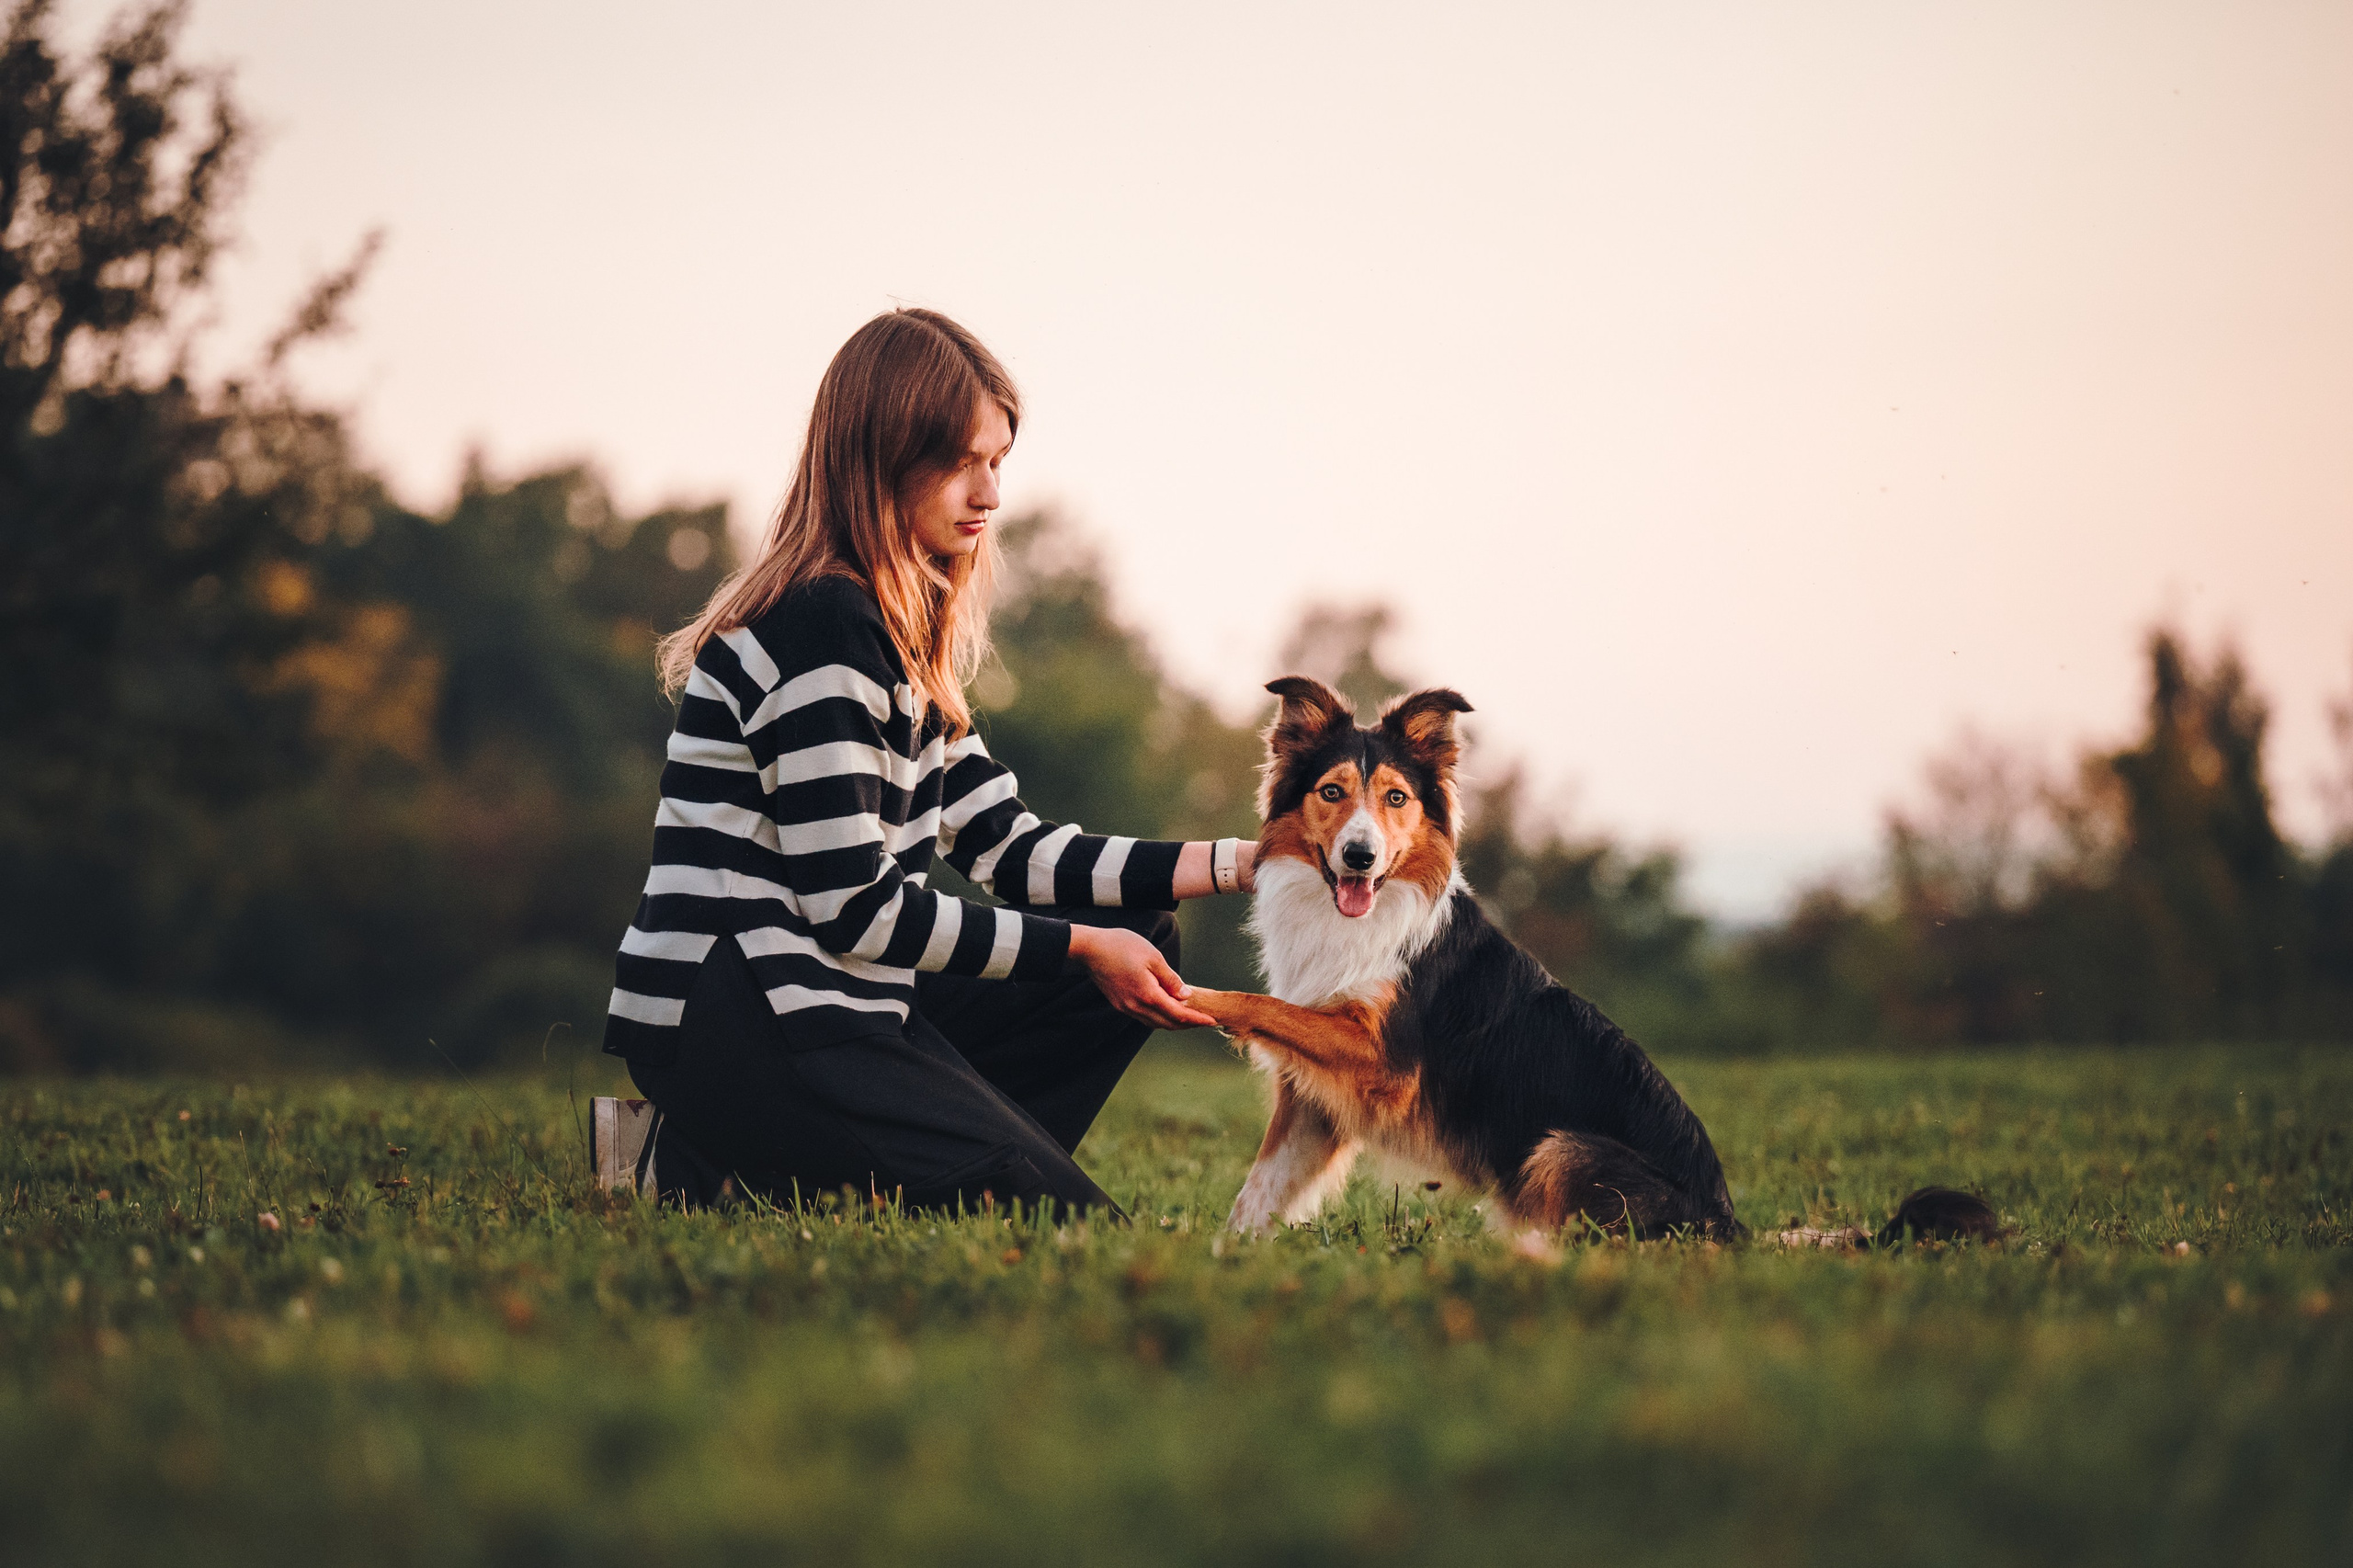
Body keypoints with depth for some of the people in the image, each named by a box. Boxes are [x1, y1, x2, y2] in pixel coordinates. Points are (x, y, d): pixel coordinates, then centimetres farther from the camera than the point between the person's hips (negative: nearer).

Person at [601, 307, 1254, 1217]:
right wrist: (1085, 947, -10)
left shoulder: (900, 640, 16)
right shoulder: (821, 629, -16)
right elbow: (855, 909, -18)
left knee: (1141, 938, 12)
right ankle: (726, 1179, -5)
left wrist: (1236, 865, 5)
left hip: (820, 1007, 10)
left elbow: (1009, 848, 13)